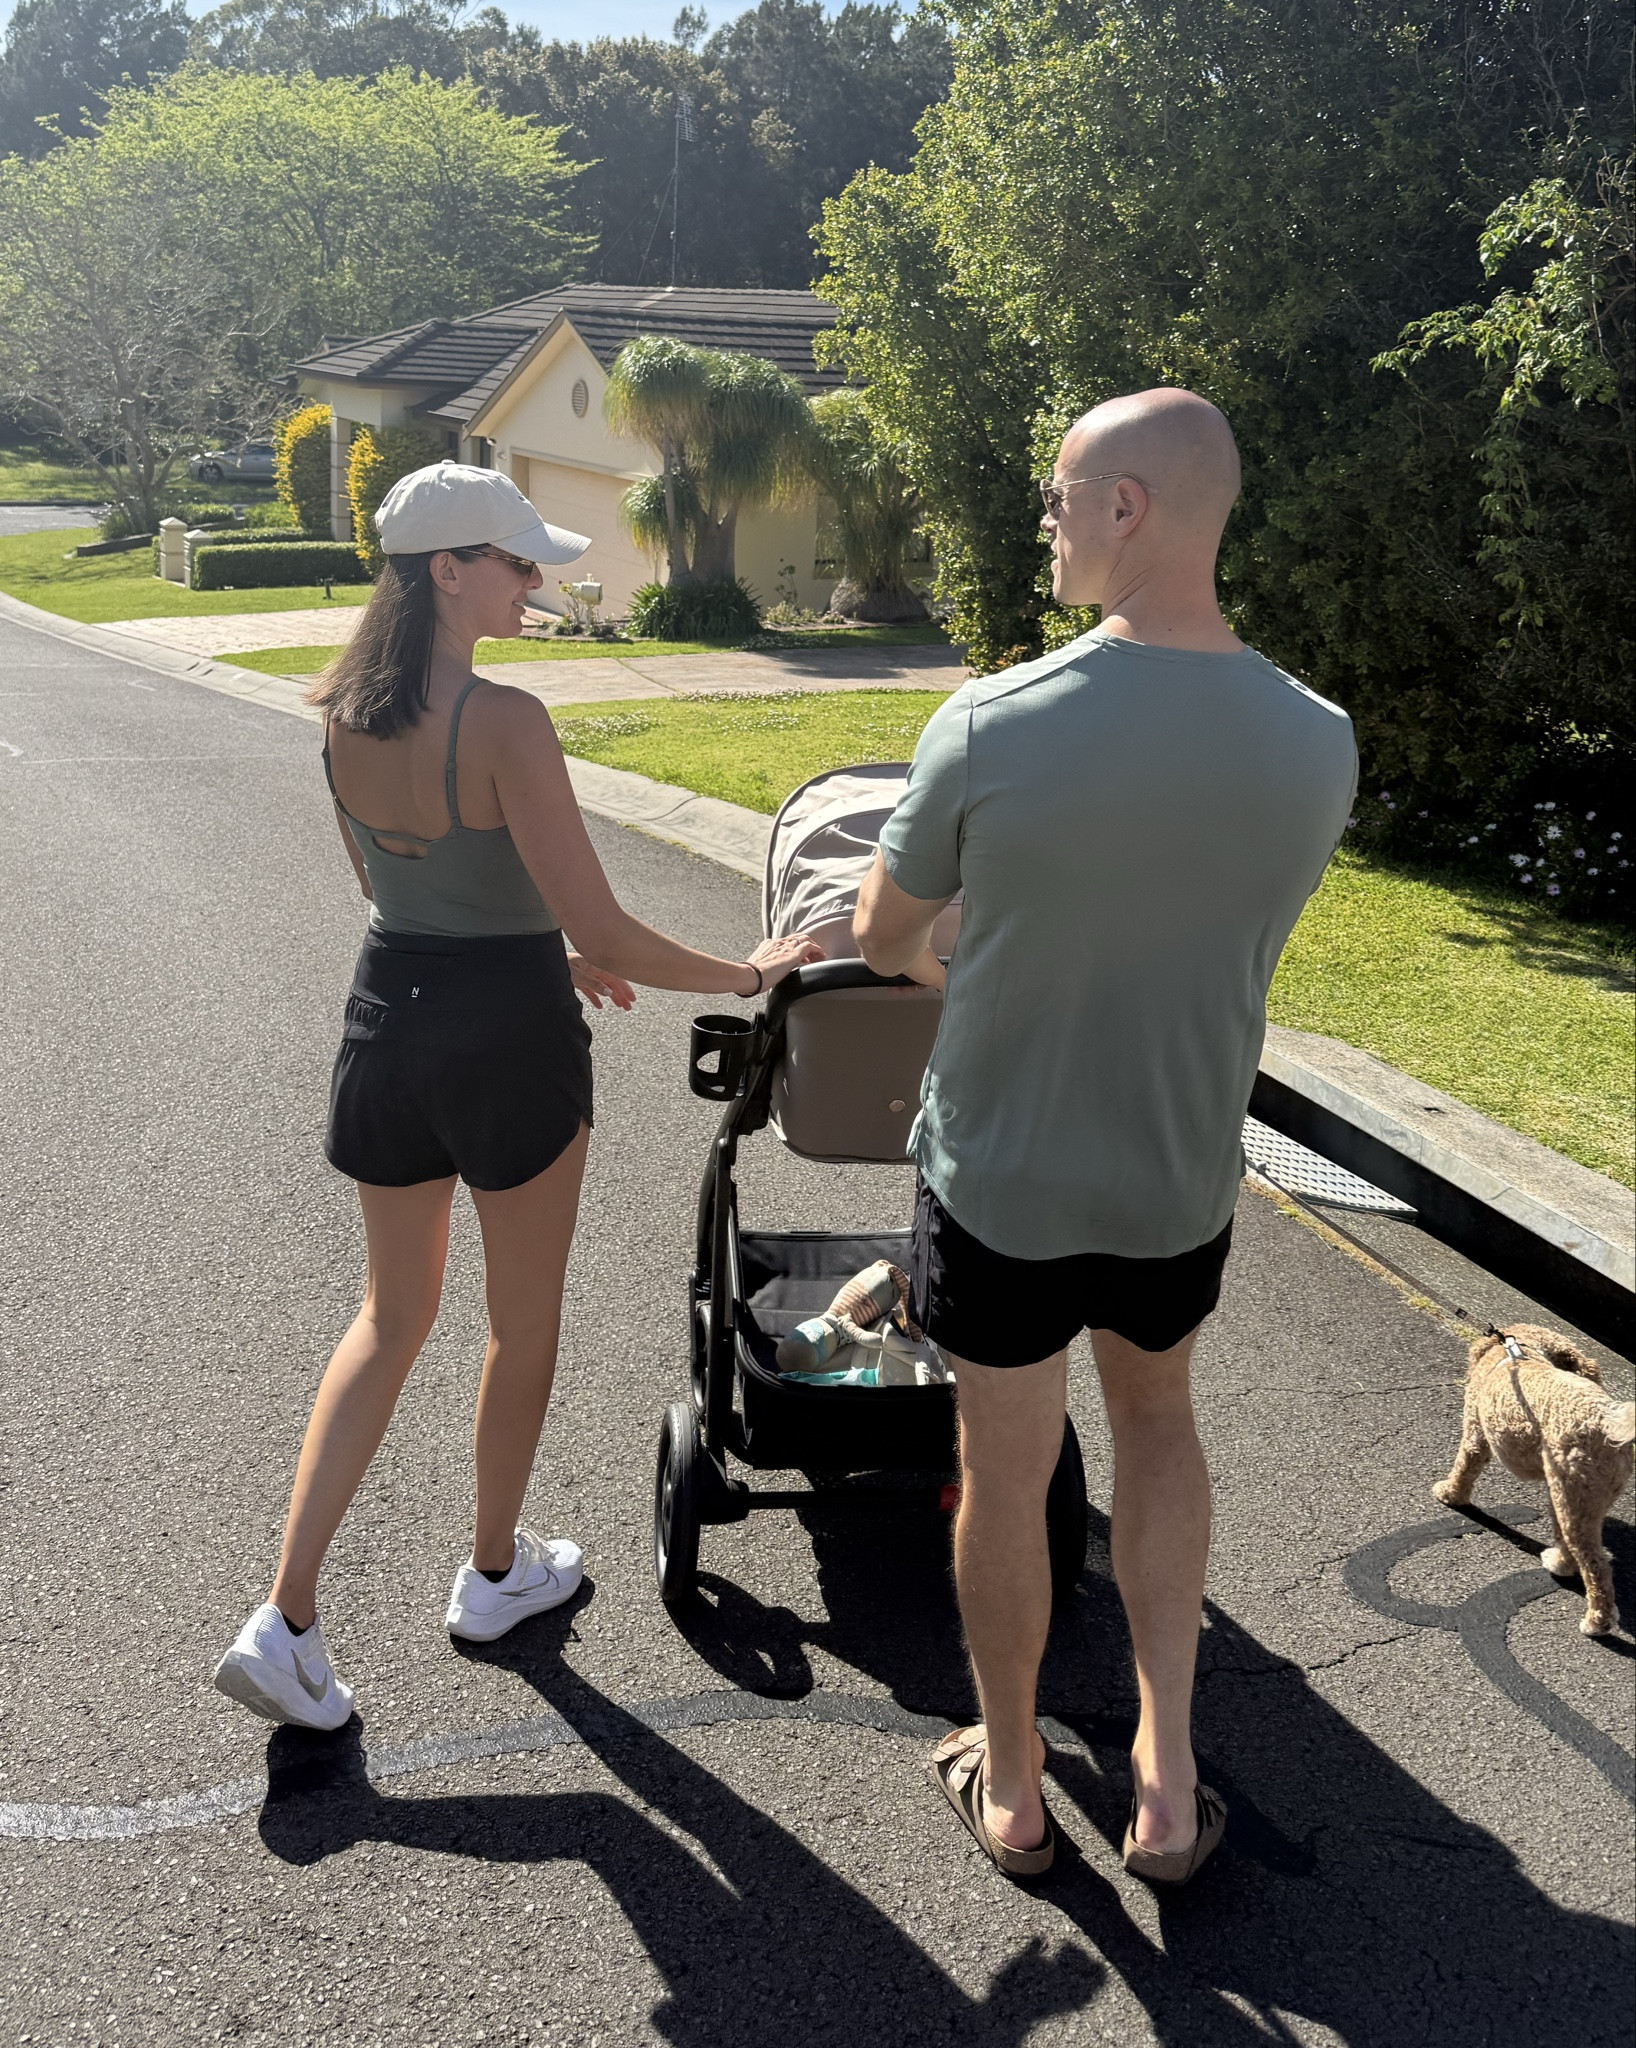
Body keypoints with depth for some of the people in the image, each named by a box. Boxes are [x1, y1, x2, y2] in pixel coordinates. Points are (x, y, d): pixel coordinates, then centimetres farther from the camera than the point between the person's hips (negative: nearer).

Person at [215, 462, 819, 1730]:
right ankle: (496, 1574, 36)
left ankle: (287, 1619, 14)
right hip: (508, 1034, -6)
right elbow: (600, 927, -21)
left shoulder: (346, 713, 0)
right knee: (524, 1318, 17)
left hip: (388, 1009, 6)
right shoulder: (505, 722, -22)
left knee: (393, 1314, 19)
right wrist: (744, 973, -7)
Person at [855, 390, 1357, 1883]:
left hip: (1001, 1175, -3)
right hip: (1185, 1180, 3)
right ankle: (1167, 1773, 27)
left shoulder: (991, 725, -22)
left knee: (1004, 1474, 15)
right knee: (1154, 1413, 28)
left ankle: (1012, 1789, 36)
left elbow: (882, 939, -6)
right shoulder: (1319, 741, -12)